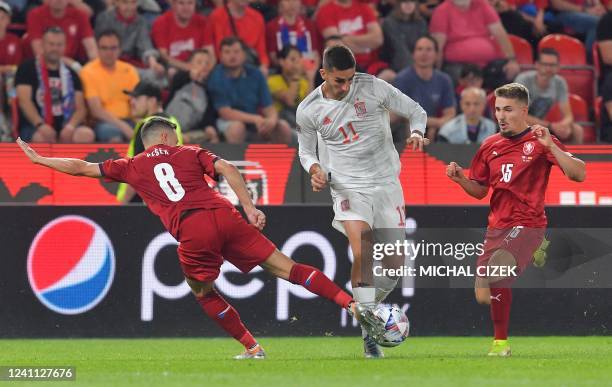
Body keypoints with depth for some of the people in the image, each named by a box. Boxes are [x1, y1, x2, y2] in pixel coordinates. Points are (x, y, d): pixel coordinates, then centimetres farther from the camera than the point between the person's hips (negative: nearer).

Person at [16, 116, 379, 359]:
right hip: (223, 216, 1)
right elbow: (226, 169, 6)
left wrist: (38, 159, 42)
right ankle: (353, 304, -9)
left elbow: (81, 167, 29)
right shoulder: (190, 154, 23)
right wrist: (250, 208, 2)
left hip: (192, 232, -1)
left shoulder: (132, 167, 23)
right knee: (285, 267, 1)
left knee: (205, 293, 23)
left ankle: (252, 347, 17)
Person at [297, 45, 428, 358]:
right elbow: (305, 150, 12)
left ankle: (366, 308, 27)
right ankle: (369, 333, -17)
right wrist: (315, 169, -10)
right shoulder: (308, 110, -4)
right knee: (362, 254, -23)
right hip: (348, 188, -2)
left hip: (386, 182, 2)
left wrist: (416, 133, -16)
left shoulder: (373, 88, -6)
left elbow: (415, 111, 5)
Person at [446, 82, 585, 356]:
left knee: (498, 266, -33)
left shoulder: (540, 141, -3)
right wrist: (462, 179, 1)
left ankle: (501, 342, -21)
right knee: (483, 296, 3)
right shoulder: (490, 146, 13)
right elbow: (480, 191, 21)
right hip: (497, 227, 7)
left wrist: (550, 146, -23)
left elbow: (578, 174, -12)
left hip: (527, 224, -6)